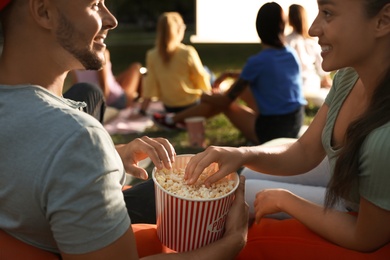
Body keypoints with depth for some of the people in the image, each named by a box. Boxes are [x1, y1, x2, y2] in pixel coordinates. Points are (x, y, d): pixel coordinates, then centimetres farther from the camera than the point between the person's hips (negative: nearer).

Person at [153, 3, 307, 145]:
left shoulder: (257, 61, -19)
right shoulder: (292, 55, 2)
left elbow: (227, 100, -9)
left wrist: (205, 97, 11)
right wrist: (234, 74, 17)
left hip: (272, 131, -7)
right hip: (295, 124, 7)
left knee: (225, 102, 8)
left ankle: (173, 120, 28)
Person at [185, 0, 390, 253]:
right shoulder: (350, 76, -16)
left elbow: (366, 239, -25)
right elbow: (304, 153, -8)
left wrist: (283, 199, -14)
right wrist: (243, 154, -27)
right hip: (353, 208, 6)